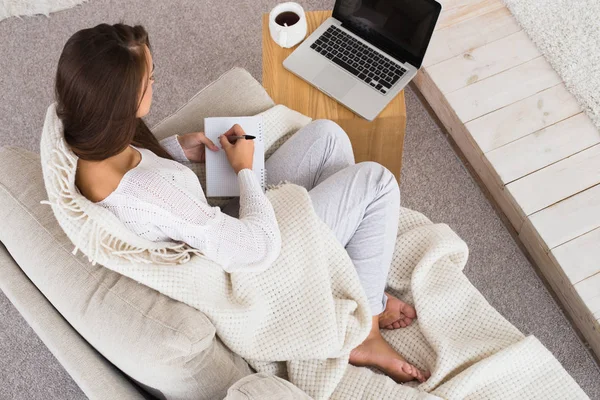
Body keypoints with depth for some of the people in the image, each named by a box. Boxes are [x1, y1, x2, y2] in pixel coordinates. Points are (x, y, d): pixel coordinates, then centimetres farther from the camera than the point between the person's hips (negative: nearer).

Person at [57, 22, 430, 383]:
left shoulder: (83, 145, -14)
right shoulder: (153, 195, -40)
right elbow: (264, 245, -29)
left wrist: (178, 148, -4)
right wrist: (245, 169, -15)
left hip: (220, 222, 9)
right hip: (255, 270, -8)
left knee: (327, 134, 7)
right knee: (376, 182, -8)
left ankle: (367, 287, 18)